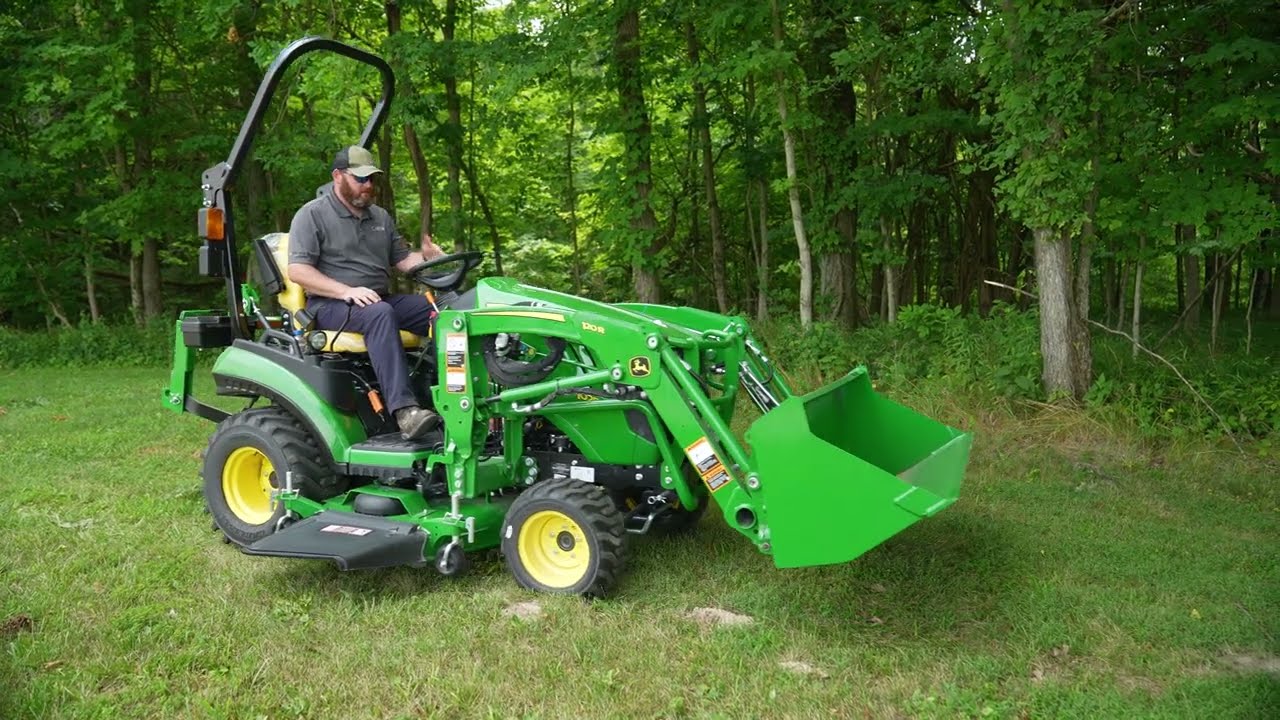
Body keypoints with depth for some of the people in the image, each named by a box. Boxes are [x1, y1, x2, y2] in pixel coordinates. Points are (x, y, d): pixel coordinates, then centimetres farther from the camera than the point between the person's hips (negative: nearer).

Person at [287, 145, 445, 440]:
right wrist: (347, 291, -23)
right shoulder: (312, 215, -1)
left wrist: (425, 257, -5)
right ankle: (403, 409, -50)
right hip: (329, 305, -6)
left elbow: (402, 259, 19)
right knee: (380, 314, -40)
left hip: (380, 300, 6)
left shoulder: (380, 216, 20)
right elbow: (298, 270, -11)